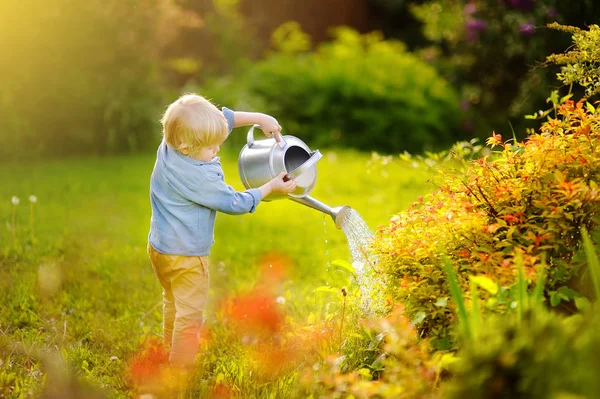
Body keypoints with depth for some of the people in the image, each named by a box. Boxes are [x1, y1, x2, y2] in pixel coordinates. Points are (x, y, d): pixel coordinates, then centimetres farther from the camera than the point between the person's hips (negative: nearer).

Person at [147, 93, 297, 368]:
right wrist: (272, 187, -7)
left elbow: (223, 118, 1)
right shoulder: (200, 179, -32)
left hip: (159, 246, 9)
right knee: (190, 312, 4)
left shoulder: (169, 145, -10)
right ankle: (181, 366, 10)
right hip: (185, 255, -9)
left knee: (173, 302, 26)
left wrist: (258, 118, -5)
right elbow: (235, 203, -17)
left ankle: (172, 350, 42)